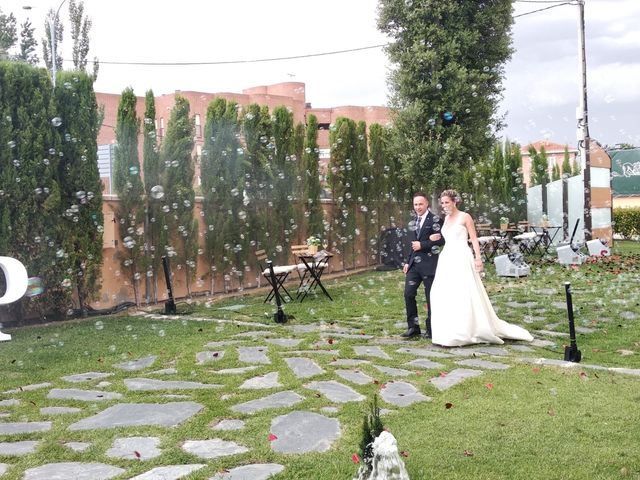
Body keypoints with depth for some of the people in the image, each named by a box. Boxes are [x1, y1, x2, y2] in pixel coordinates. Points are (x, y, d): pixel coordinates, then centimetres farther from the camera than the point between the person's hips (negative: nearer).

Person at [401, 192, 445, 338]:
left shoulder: (434, 220, -7)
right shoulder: (414, 222, 14)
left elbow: (441, 240, -15)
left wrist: (422, 245, -16)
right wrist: (407, 262, 15)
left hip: (429, 264, -6)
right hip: (414, 264, 6)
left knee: (430, 297, 3)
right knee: (408, 294, 1)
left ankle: (431, 329, 15)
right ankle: (413, 327, 11)